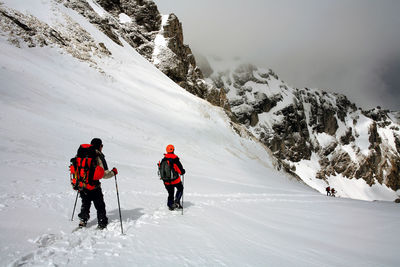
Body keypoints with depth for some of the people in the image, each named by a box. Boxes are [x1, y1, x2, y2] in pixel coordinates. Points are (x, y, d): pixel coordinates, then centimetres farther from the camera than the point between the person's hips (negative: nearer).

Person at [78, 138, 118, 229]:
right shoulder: (98, 157, -14)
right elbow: (104, 174, -16)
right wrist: (113, 172, 1)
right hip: (94, 187, -5)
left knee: (85, 204, 25)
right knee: (100, 206, 10)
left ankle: (83, 221, 25)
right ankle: (102, 224, 16)